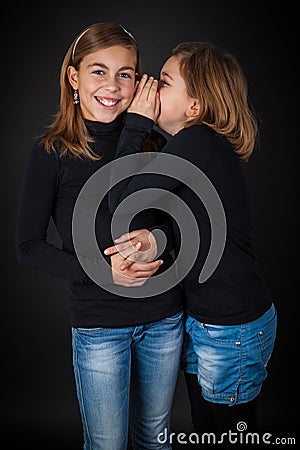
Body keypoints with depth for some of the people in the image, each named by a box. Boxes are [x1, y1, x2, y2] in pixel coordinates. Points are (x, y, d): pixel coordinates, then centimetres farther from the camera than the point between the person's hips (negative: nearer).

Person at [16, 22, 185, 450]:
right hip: (98, 324, -3)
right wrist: (102, 270, -18)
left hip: (164, 317, 3)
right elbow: (29, 246, -6)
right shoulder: (52, 152, -9)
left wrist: (154, 235, -14)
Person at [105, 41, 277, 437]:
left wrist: (136, 124, -16)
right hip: (202, 319, 9)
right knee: (204, 429, 25)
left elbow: (122, 202, -23)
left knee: (231, 434, 15)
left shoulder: (195, 142, -23)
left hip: (233, 330, -9)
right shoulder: (210, 146, 5)